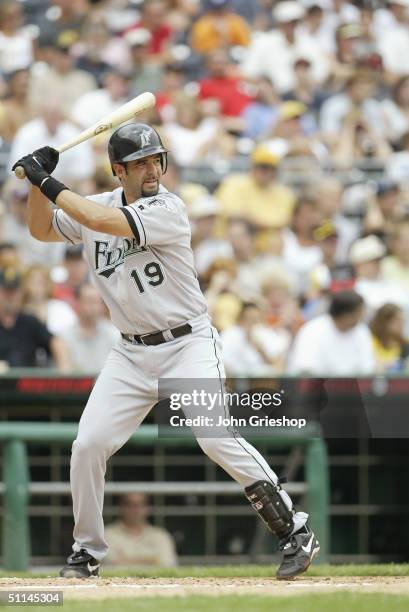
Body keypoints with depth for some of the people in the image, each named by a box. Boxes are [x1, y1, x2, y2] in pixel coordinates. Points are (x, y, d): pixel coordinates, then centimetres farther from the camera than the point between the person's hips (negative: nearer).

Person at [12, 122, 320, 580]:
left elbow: (106, 222, -28)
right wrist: (39, 183, -4)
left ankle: (295, 532, -13)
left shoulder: (168, 209, -15)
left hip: (187, 344, -6)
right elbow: (42, 230, 13)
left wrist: (51, 185, -21)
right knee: (87, 444, -4)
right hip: (131, 353, 6)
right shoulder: (97, 204, 5)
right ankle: (87, 551, 14)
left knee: (215, 437, -21)